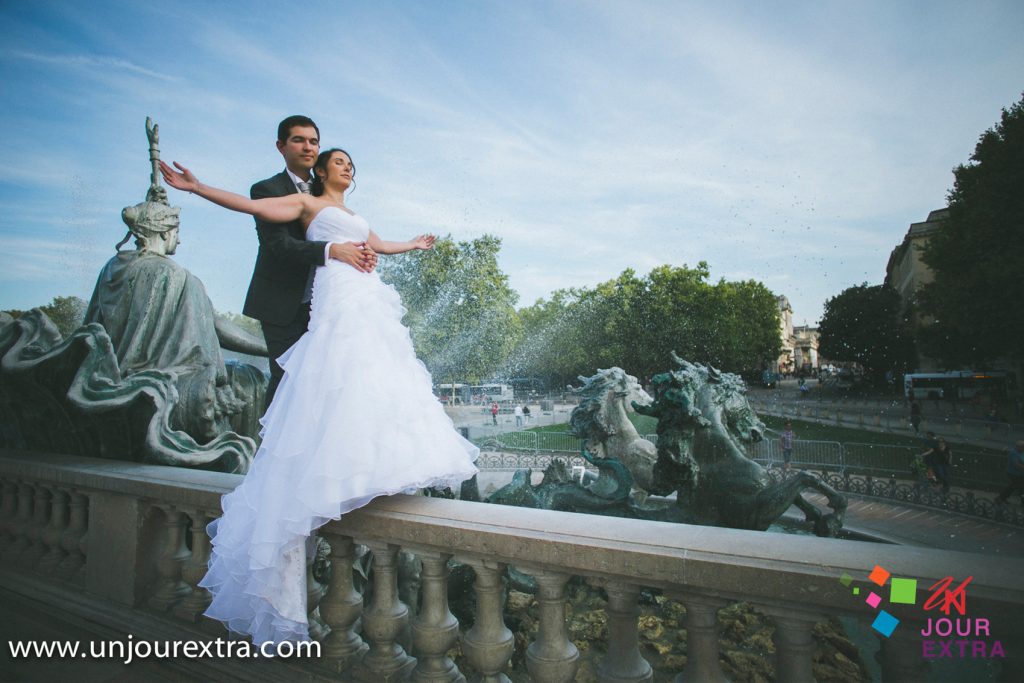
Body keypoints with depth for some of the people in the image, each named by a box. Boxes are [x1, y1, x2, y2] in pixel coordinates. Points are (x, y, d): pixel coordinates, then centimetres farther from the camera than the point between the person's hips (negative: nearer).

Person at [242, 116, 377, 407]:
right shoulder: (267, 190, -6)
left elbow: (344, 240, 5)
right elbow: (279, 245, -19)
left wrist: (362, 252, -18)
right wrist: (332, 249, -33)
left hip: (318, 303, 6)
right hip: (283, 305, -5)